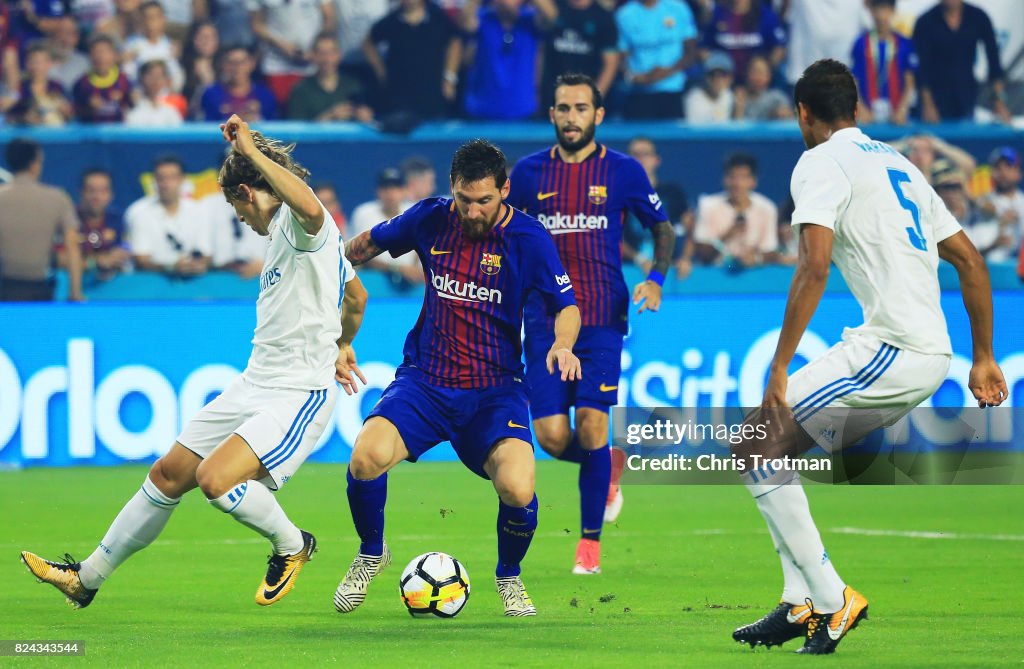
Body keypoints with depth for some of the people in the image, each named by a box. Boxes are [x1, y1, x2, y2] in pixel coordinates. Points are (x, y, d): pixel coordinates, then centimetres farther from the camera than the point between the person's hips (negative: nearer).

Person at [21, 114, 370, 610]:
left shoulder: (297, 224, -13)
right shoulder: (282, 231, 18)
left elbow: (309, 207, -42)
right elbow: (356, 295, 31)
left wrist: (251, 153, -35)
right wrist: (342, 345, 48)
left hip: (299, 393, -10)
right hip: (254, 384, 10)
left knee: (215, 480, -27)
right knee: (169, 476, 13)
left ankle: (291, 546, 1)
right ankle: (87, 578, 25)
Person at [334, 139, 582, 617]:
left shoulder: (527, 237, -7)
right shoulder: (431, 219, 0)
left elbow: (566, 306, -4)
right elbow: (369, 244, 19)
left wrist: (563, 344, -25)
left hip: (495, 390, -1)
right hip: (424, 380, 2)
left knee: (518, 489, -27)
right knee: (366, 456, -27)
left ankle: (509, 577, 9)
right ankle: (371, 554, 5)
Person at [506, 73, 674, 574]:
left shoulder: (624, 171, 2)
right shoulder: (529, 172, 7)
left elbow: (662, 228, 12)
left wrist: (656, 278, -5)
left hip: (602, 317, -2)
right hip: (545, 321, 2)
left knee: (592, 426, -14)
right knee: (553, 438, -6)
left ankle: (590, 541, -2)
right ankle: (607, 470, 28)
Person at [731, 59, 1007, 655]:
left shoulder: (821, 163, -4)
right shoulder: (898, 163, 23)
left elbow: (815, 267, -18)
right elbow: (970, 260, 24)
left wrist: (779, 370, -17)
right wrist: (984, 360, 28)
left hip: (891, 348, -9)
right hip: (934, 358, 9)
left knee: (755, 447, -4)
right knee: (778, 448, 17)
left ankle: (832, 600, -8)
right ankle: (800, 605, 13)